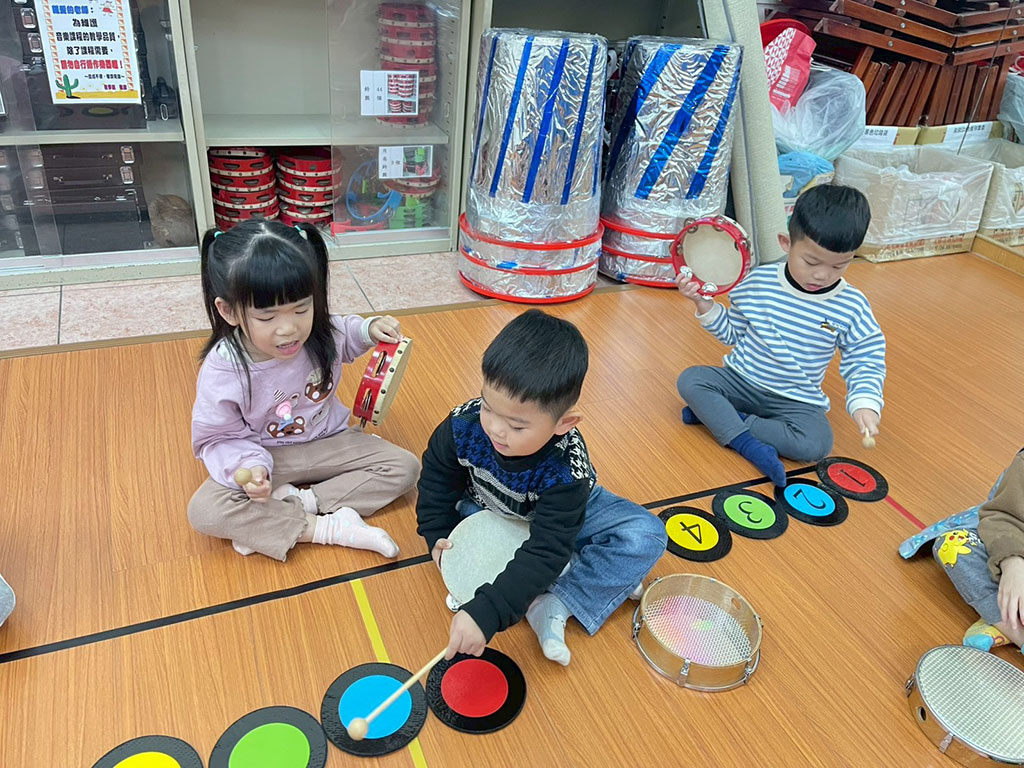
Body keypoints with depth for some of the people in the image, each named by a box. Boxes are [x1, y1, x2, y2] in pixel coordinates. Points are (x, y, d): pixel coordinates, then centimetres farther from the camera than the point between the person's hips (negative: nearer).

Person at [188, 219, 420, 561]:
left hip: (328, 443, 3)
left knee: (404, 467, -13)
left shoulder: (319, 331, -18)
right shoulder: (222, 371, -26)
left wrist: (368, 328, -11)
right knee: (204, 511, -28)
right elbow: (219, 439, -13)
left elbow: (343, 337, 10)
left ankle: (298, 501, -16)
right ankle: (328, 527, -24)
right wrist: (249, 467, -32)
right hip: (266, 457, -3)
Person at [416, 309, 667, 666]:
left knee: (646, 537, -21)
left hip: (563, 519, -3)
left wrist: (484, 613, -50)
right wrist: (438, 536, -15)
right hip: (486, 511, 4)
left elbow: (544, 553, -42)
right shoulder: (463, 425, -31)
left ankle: (554, 605, -22)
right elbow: (437, 476, -8)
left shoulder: (567, 469, -39)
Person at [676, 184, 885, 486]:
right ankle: (748, 443, -29)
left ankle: (717, 415, -20)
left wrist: (864, 403, -22)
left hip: (797, 400, -1)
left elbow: (865, 362, -3)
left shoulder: (851, 307, -10)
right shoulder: (757, 282, -8)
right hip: (740, 380, 1)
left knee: (816, 444, -29)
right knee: (690, 379, -23)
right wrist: (704, 304, -11)